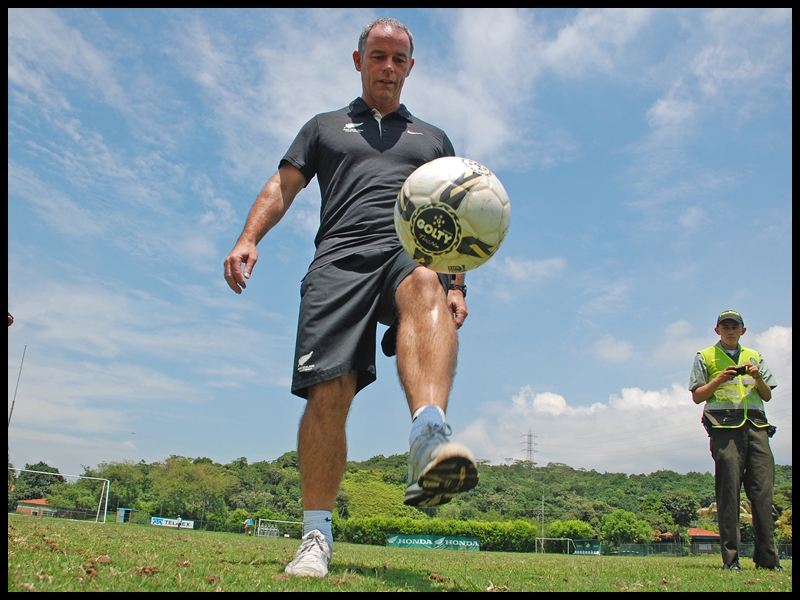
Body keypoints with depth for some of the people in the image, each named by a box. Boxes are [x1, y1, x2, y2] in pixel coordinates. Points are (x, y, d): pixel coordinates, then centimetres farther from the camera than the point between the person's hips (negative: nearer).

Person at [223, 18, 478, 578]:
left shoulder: (434, 139, 30)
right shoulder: (324, 127, 29)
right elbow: (282, 186, 17)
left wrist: (456, 287, 8)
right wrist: (249, 237, -2)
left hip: (411, 251, 0)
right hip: (341, 255, 1)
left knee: (425, 287, -39)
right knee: (328, 392, -14)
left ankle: (430, 437, -61)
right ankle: (317, 535, -3)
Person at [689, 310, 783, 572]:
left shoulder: (754, 357, 24)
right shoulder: (705, 357, 15)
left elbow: (767, 395, 21)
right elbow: (697, 396, 8)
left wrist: (758, 378, 1)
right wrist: (720, 379, -6)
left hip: (756, 425, 3)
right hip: (725, 426, -3)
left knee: (763, 490, -5)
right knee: (728, 491, -8)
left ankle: (767, 557, -2)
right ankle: (730, 557, -7)